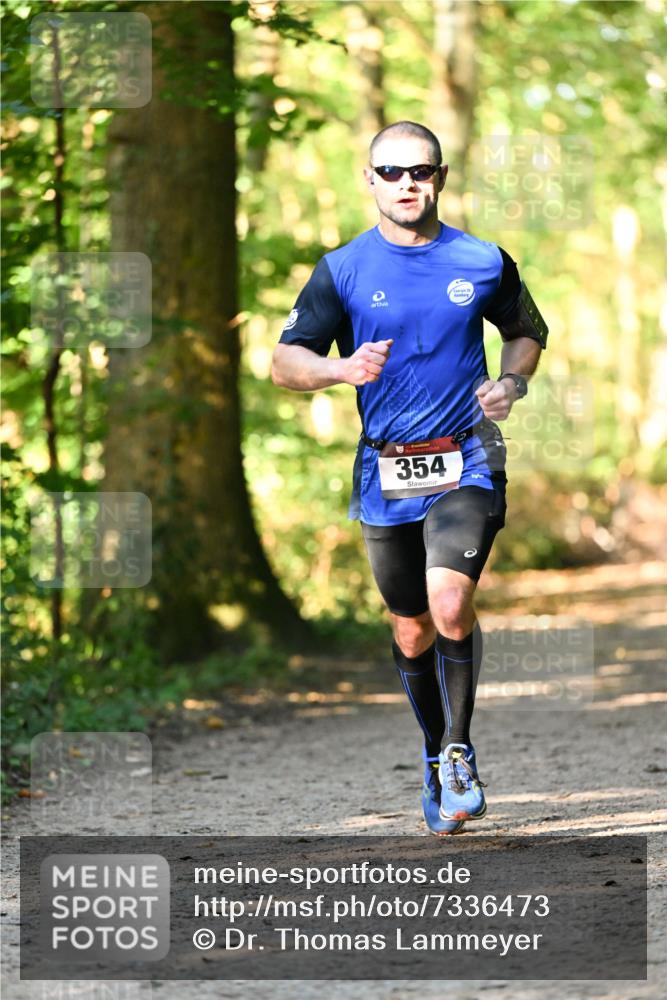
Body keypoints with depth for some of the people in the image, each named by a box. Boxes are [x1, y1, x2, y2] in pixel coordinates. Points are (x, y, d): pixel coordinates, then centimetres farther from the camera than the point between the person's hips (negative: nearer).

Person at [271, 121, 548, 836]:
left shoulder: (484, 263, 2)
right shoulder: (343, 269, 0)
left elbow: (527, 331, 19)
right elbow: (285, 360, -2)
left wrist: (512, 383, -1)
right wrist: (342, 369, -22)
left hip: (466, 464, -2)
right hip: (385, 472, 2)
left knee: (450, 606, -22)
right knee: (412, 631, 11)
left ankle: (459, 751, -4)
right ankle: (437, 760, 31)